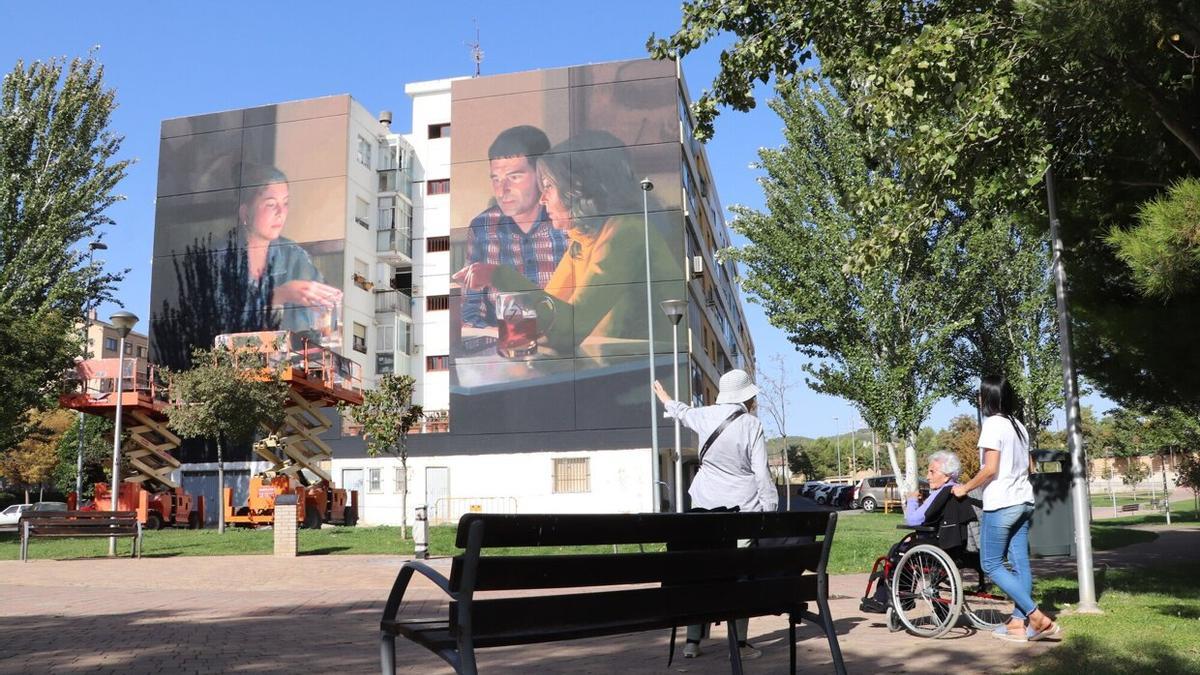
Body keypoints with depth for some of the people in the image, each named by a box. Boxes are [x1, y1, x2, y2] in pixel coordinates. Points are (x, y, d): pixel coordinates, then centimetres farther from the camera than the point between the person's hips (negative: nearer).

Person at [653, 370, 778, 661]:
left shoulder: (707, 416, 3)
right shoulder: (751, 424, -8)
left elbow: (684, 413, 26)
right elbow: (762, 473, -9)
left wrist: (666, 400, 47)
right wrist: (770, 510, -3)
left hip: (705, 507, 4)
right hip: (741, 508, -4)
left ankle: (693, 641, 12)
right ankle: (740, 642, 3)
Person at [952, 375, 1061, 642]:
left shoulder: (993, 424, -13)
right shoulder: (1018, 425, 11)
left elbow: (990, 469, -19)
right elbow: (1028, 466, 16)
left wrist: (965, 488, -7)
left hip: (1000, 505, -8)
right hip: (1023, 500, 8)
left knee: (991, 564, -1)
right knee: (1019, 563, 8)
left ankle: (1037, 617, -7)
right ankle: (1019, 623, 11)